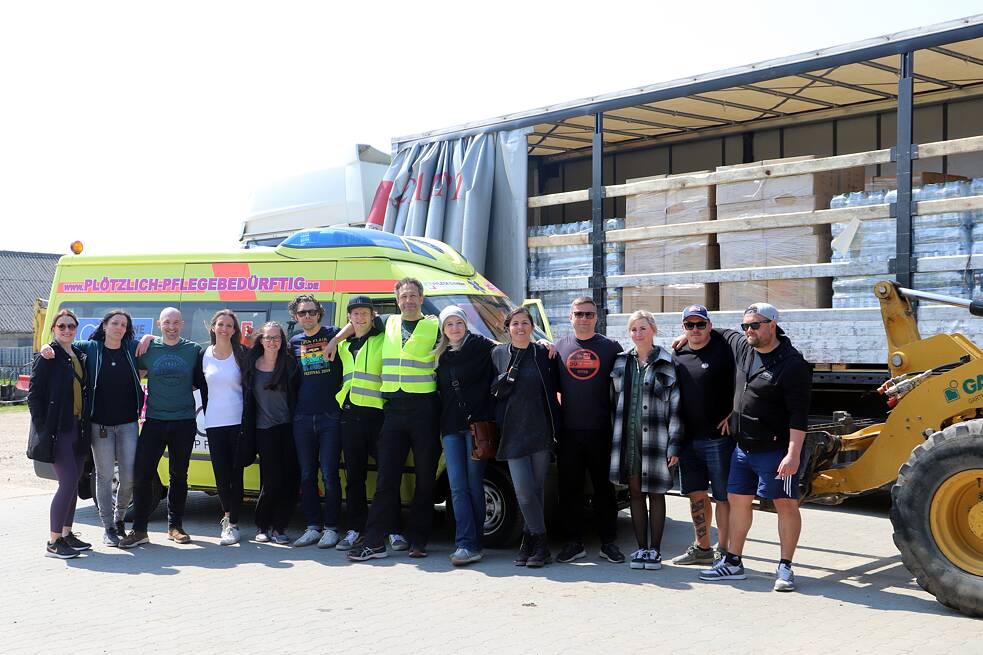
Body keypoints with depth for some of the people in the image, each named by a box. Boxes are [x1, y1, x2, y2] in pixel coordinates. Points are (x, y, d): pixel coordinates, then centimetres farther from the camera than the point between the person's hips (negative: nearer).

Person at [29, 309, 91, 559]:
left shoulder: (80, 355, 13)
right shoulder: (48, 356, -6)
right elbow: (34, 394, -8)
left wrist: (85, 424, 8)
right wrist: (43, 428, -13)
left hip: (78, 427, 7)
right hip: (58, 430, -7)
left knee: (73, 482, 12)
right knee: (68, 482, -11)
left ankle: (67, 533, 23)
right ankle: (53, 542, -4)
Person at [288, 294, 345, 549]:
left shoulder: (333, 335, 3)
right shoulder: (294, 342, 14)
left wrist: (336, 340, -17)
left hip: (330, 416, -4)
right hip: (302, 418, 4)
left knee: (329, 474, -4)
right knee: (306, 475, 7)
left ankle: (331, 528, 3)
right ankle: (313, 526, 15)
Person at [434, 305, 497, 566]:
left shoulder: (481, 346, 1)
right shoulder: (440, 356, 16)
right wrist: (440, 423, 12)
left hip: (477, 423, -4)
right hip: (451, 427, 4)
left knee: (474, 485, -1)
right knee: (458, 488, -4)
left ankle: (471, 544, 2)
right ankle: (467, 544, -5)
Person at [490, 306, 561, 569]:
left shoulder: (543, 353, 4)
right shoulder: (498, 354, 7)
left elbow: (555, 387, 12)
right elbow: (493, 391, 3)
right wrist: (508, 376, -11)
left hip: (541, 431, 0)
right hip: (513, 432, 0)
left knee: (537, 489, 3)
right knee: (524, 490, -8)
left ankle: (530, 539, 15)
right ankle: (541, 544, 3)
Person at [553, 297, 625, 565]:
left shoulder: (611, 347, 5)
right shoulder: (559, 347, 10)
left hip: (602, 431, -1)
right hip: (568, 432, 2)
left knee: (604, 488, 5)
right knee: (570, 488, 6)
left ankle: (608, 542, 15)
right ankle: (574, 543, 16)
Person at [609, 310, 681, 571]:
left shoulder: (667, 364, -1)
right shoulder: (622, 362, 10)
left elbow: (676, 406, -4)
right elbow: (614, 400, 15)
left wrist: (674, 446, -8)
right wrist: (615, 438, 8)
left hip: (655, 439, -3)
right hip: (627, 438, 3)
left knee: (655, 495, 4)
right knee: (635, 493, 8)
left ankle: (654, 550, 12)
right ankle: (641, 548, 17)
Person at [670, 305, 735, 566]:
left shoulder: (724, 349, -4)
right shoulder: (678, 355, 11)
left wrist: (733, 414, -8)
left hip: (719, 437, -5)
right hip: (688, 438, 6)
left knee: (723, 496, 0)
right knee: (696, 493, 12)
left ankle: (723, 550, 8)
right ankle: (702, 548, 24)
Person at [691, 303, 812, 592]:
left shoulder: (792, 364, -15)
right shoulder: (742, 347, 6)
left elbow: (799, 415, -19)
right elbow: (722, 334, 31)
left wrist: (793, 454, -24)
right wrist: (691, 334, 30)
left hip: (776, 450, -7)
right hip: (743, 448, 8)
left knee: (786, 504, -1)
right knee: (738, 500, 12)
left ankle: (785, 568, 8)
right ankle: (733, 563, 22)